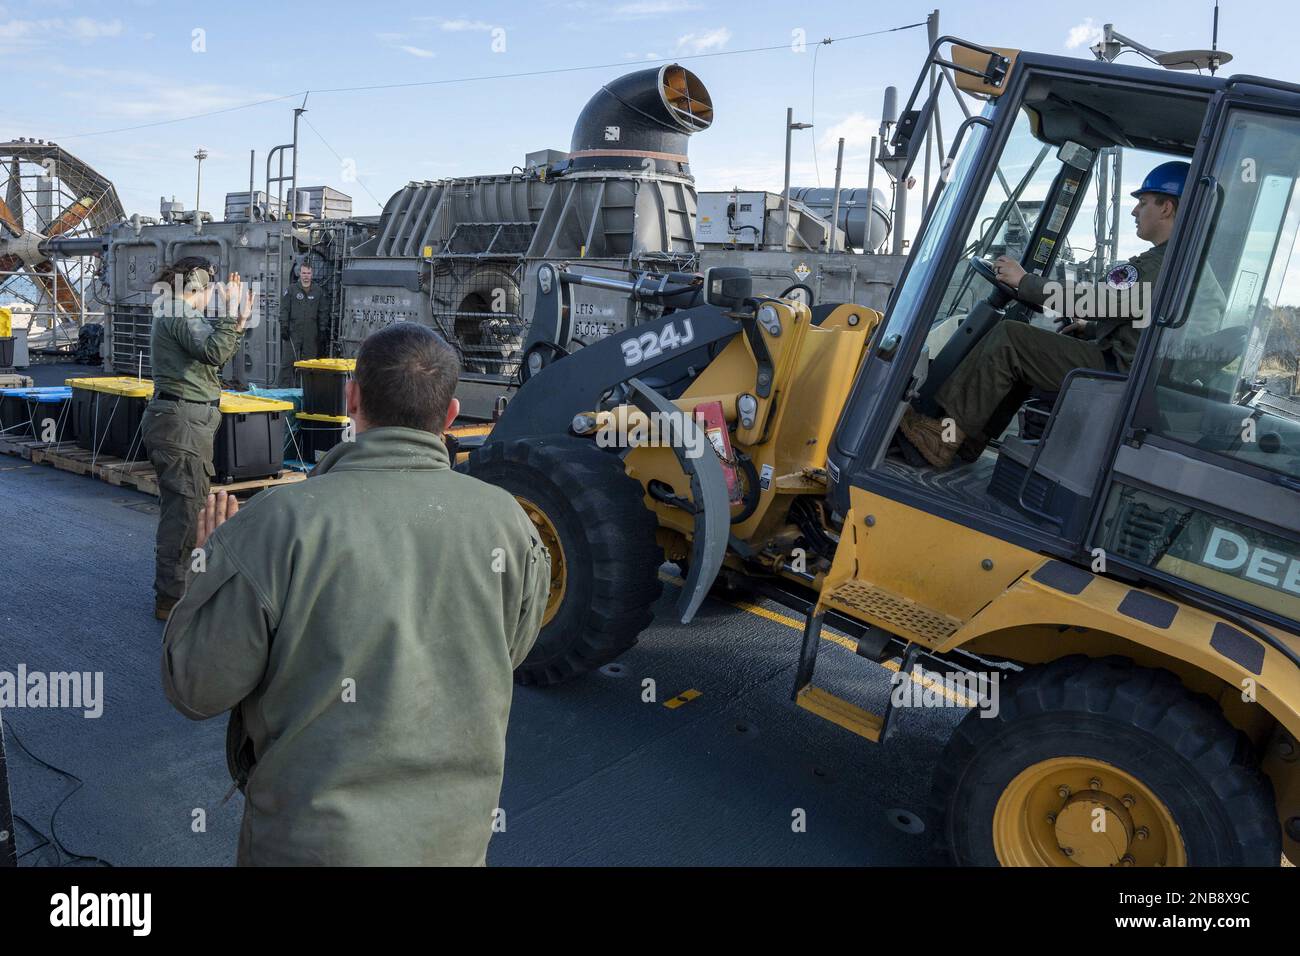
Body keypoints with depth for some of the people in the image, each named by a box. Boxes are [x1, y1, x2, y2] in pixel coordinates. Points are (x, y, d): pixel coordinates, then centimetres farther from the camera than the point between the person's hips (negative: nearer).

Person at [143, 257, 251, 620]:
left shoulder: (177, 315, 19)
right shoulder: (178, 315, -13)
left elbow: (215, 355, 19)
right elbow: (214, 352, -25)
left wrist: (237, 320, 14)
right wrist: (230, 313, -20)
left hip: (180, 419, 11)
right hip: (182, 421, -11)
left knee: (182, 506, 19)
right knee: (184, 509, -7)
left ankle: (173, 588, 31)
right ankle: (171, 599, -1)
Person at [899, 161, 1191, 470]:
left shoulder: (1161, 264, -17)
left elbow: (1092, 300, -21)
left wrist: (1024, 281, -13)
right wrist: (1091, 329, 19)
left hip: (1114, 369, -11)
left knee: (1008, 339, -15)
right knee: (1019, 356, 17)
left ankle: (947, 437, -14)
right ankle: (966, 444, 9)